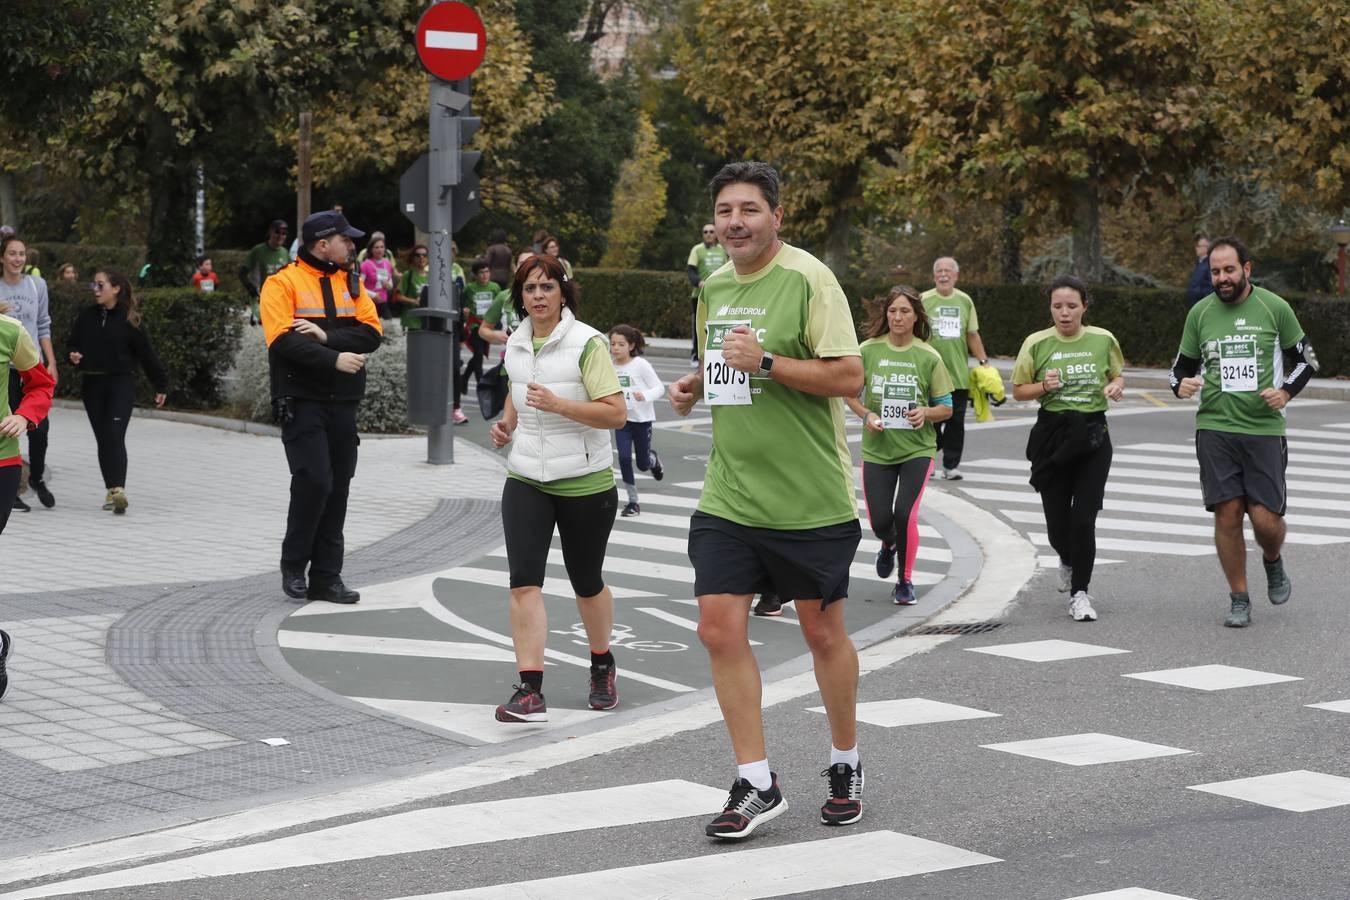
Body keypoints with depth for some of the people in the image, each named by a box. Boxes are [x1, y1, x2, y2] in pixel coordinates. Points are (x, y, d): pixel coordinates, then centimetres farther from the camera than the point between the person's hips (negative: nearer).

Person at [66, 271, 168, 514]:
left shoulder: (128, 319, -5)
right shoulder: (86, 316, 5)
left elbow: (146, 353, -1)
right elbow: (72, 343, 16)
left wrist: (161, 385, 2)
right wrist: (73, 355, -8)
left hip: (121, 384, -4)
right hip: (91, 384, 4)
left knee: (115, 436, -16)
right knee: (102, 439, 8)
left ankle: (118, 490, -22)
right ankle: (111, 491, 15)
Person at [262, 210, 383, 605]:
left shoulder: (352, 284, 12)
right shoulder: (283, 283, -5)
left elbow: (372, 334, 0)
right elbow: (284, 339, -17)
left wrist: (326, 336, -14)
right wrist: (334, 360, -22)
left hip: (343, 402, 6)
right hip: (301, 401, -6)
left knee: (337, 488, 6)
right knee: (314, 481, -13)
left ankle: (326, 577, 12)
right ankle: (293, 568, 6)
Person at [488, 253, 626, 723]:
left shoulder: (588, 343, -12)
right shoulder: (515, 343, 7)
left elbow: (615, 413, -17)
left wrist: (558, 404, -28)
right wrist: (507, 422, 7)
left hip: (584, 482, -4)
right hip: (525, 479, 4)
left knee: (586, 582, 11)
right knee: (524, 579, -12)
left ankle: (602, 668, 37)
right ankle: (530, 691, -14)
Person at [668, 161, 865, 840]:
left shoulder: (807, 279, -11)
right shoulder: (714, 286, 10)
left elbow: (849, 377, -17)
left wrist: (765, 361, -24)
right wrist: (694, 386, 5)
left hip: (809, 500, -6)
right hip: (727, 498, 6)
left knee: (822, 632, 8)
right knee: (719, 628, -3)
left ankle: (845, 766, 29)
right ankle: (756, 785, 7)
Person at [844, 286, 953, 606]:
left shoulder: (928, 357, -4)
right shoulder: (869, 350, -2)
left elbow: (946, 407, 2)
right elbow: (850, 392, 8)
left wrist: (925, 412, -18)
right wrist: (866, 415, -10)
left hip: (917, 448, -1)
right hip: (877, 448, 2)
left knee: (905, 514, -14)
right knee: (880, 520, 2)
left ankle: (905, 581, 8)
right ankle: (889, 545, 42)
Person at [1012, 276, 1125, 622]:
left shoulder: (1103, 340, 0)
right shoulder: (1037, 343, -2)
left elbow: (1118, 374, 17)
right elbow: (1018, 391, 6)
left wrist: (1116, 386, -6)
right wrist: (1044, 386, -14)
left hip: (1092, 435, -1)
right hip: (1051, 434, 1)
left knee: (1084, 518, -10)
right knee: (1057, 520, 6)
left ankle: (1080, 592, 2)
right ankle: (1069, 561, 41)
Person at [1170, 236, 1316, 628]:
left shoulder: (1274, 307, 0)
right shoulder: (1200, 313, 6)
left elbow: (1305, 358, 9)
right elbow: (1183, 365, 15)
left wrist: (1286, 391, -8)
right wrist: (1181, 384, -8)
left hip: (1264, 428, -1)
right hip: (1215, 429, 2)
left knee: (1266, 518, -6)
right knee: (1227, 513, -4)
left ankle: (1273, 563, 29)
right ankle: (1239, 599, 10)